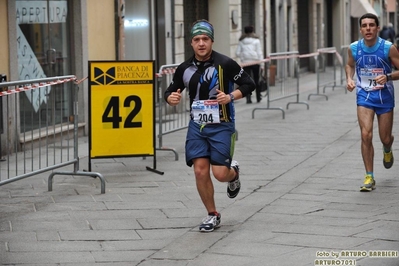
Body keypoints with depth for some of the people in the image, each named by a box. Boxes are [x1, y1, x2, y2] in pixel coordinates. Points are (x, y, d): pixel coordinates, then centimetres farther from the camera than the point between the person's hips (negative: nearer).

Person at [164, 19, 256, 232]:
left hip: (221, 126, -3)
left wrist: (230, 97, -21)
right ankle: (212, 215, 13)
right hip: (197, 126, 3)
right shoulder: (185, 69, 2)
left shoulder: (225, 64, -11)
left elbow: (248, 84, -4)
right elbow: (170, 91, 13)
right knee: (200, 171, -5)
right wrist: (171, 98, -11)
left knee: (220, 174, -9)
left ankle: (234, 172, 30)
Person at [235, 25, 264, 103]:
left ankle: (248, 98, -7)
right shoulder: (256, 40, -1)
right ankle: (258, 97, 20)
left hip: (245, 63, 1)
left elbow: (237, 53, 1)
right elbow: (259, 52, -4)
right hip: (255, 62, -1)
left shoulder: (241, 41, 5)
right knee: (256, 80, 11)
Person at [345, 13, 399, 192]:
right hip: (364, 96, 1)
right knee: (366, 135, -14)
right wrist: (349, 79, -5)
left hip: (385, 96, -1)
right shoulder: (354, 48, -6)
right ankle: (369, 178, -5)